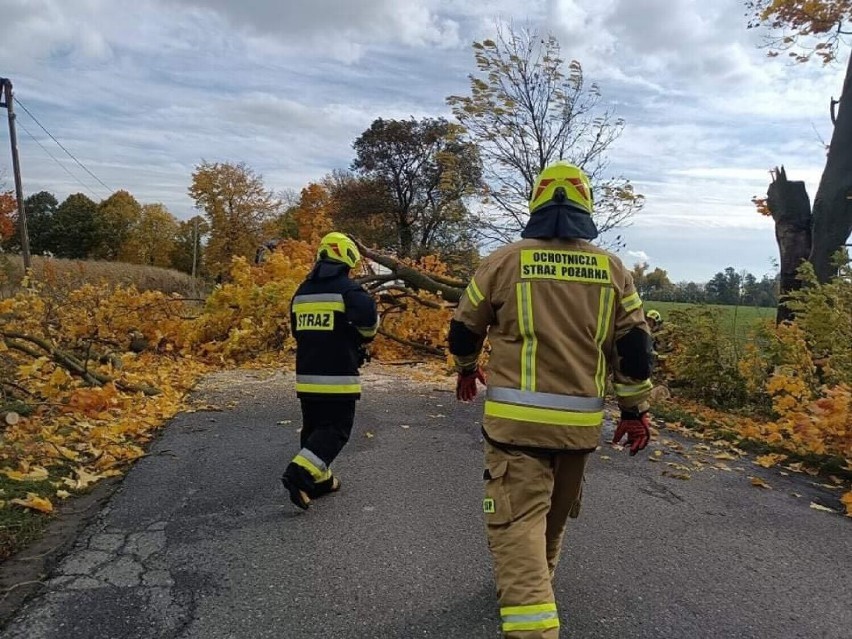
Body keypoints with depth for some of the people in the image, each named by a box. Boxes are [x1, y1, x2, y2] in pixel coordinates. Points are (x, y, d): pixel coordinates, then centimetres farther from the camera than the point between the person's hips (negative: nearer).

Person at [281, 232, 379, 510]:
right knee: (336, 429, 1)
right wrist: (364, 338, -4)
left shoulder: (302, 291, 12)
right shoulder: (346, 288, -10)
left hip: (307, 374, 7)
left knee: (313, 426, 17)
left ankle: (319, 479, 24)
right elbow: (368, 317, -25)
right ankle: (299, 474, -12)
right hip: (337, 376, -7)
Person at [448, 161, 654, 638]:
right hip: (581, 420, 4)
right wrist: (636, 411, 13)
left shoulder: (504, 261, -3)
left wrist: (468, 370, 26)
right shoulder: (614, 269, 3)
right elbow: (635, 348, 3)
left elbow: (464, 331, 7)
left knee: (519, 519, -1)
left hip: (516, 417, -4)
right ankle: (533, 587, 45)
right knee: (555, 514, 23)